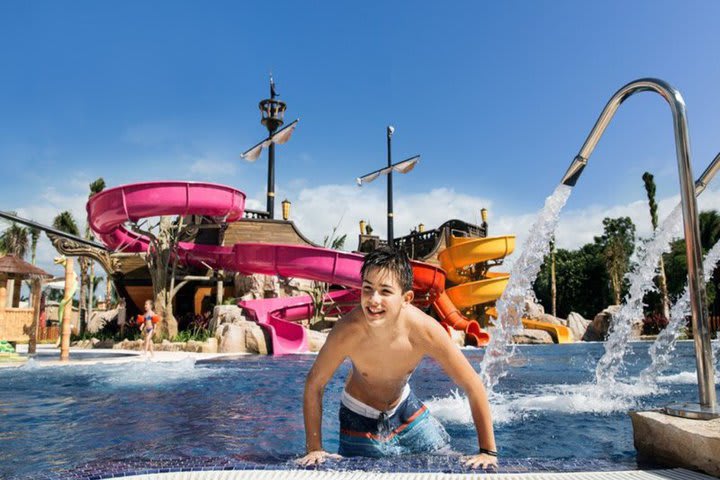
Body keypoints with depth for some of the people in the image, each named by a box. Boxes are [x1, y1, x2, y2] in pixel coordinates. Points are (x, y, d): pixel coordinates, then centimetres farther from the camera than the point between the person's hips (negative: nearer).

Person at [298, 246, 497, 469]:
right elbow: (314, 384, -21)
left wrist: (487, 451, -22)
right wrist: (314, 449, -19)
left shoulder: (425, 330, -34)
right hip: (359, 417, -2)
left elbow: (473, 386, -24)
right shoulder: (348, 331, -36)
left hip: (404, 406, 2)